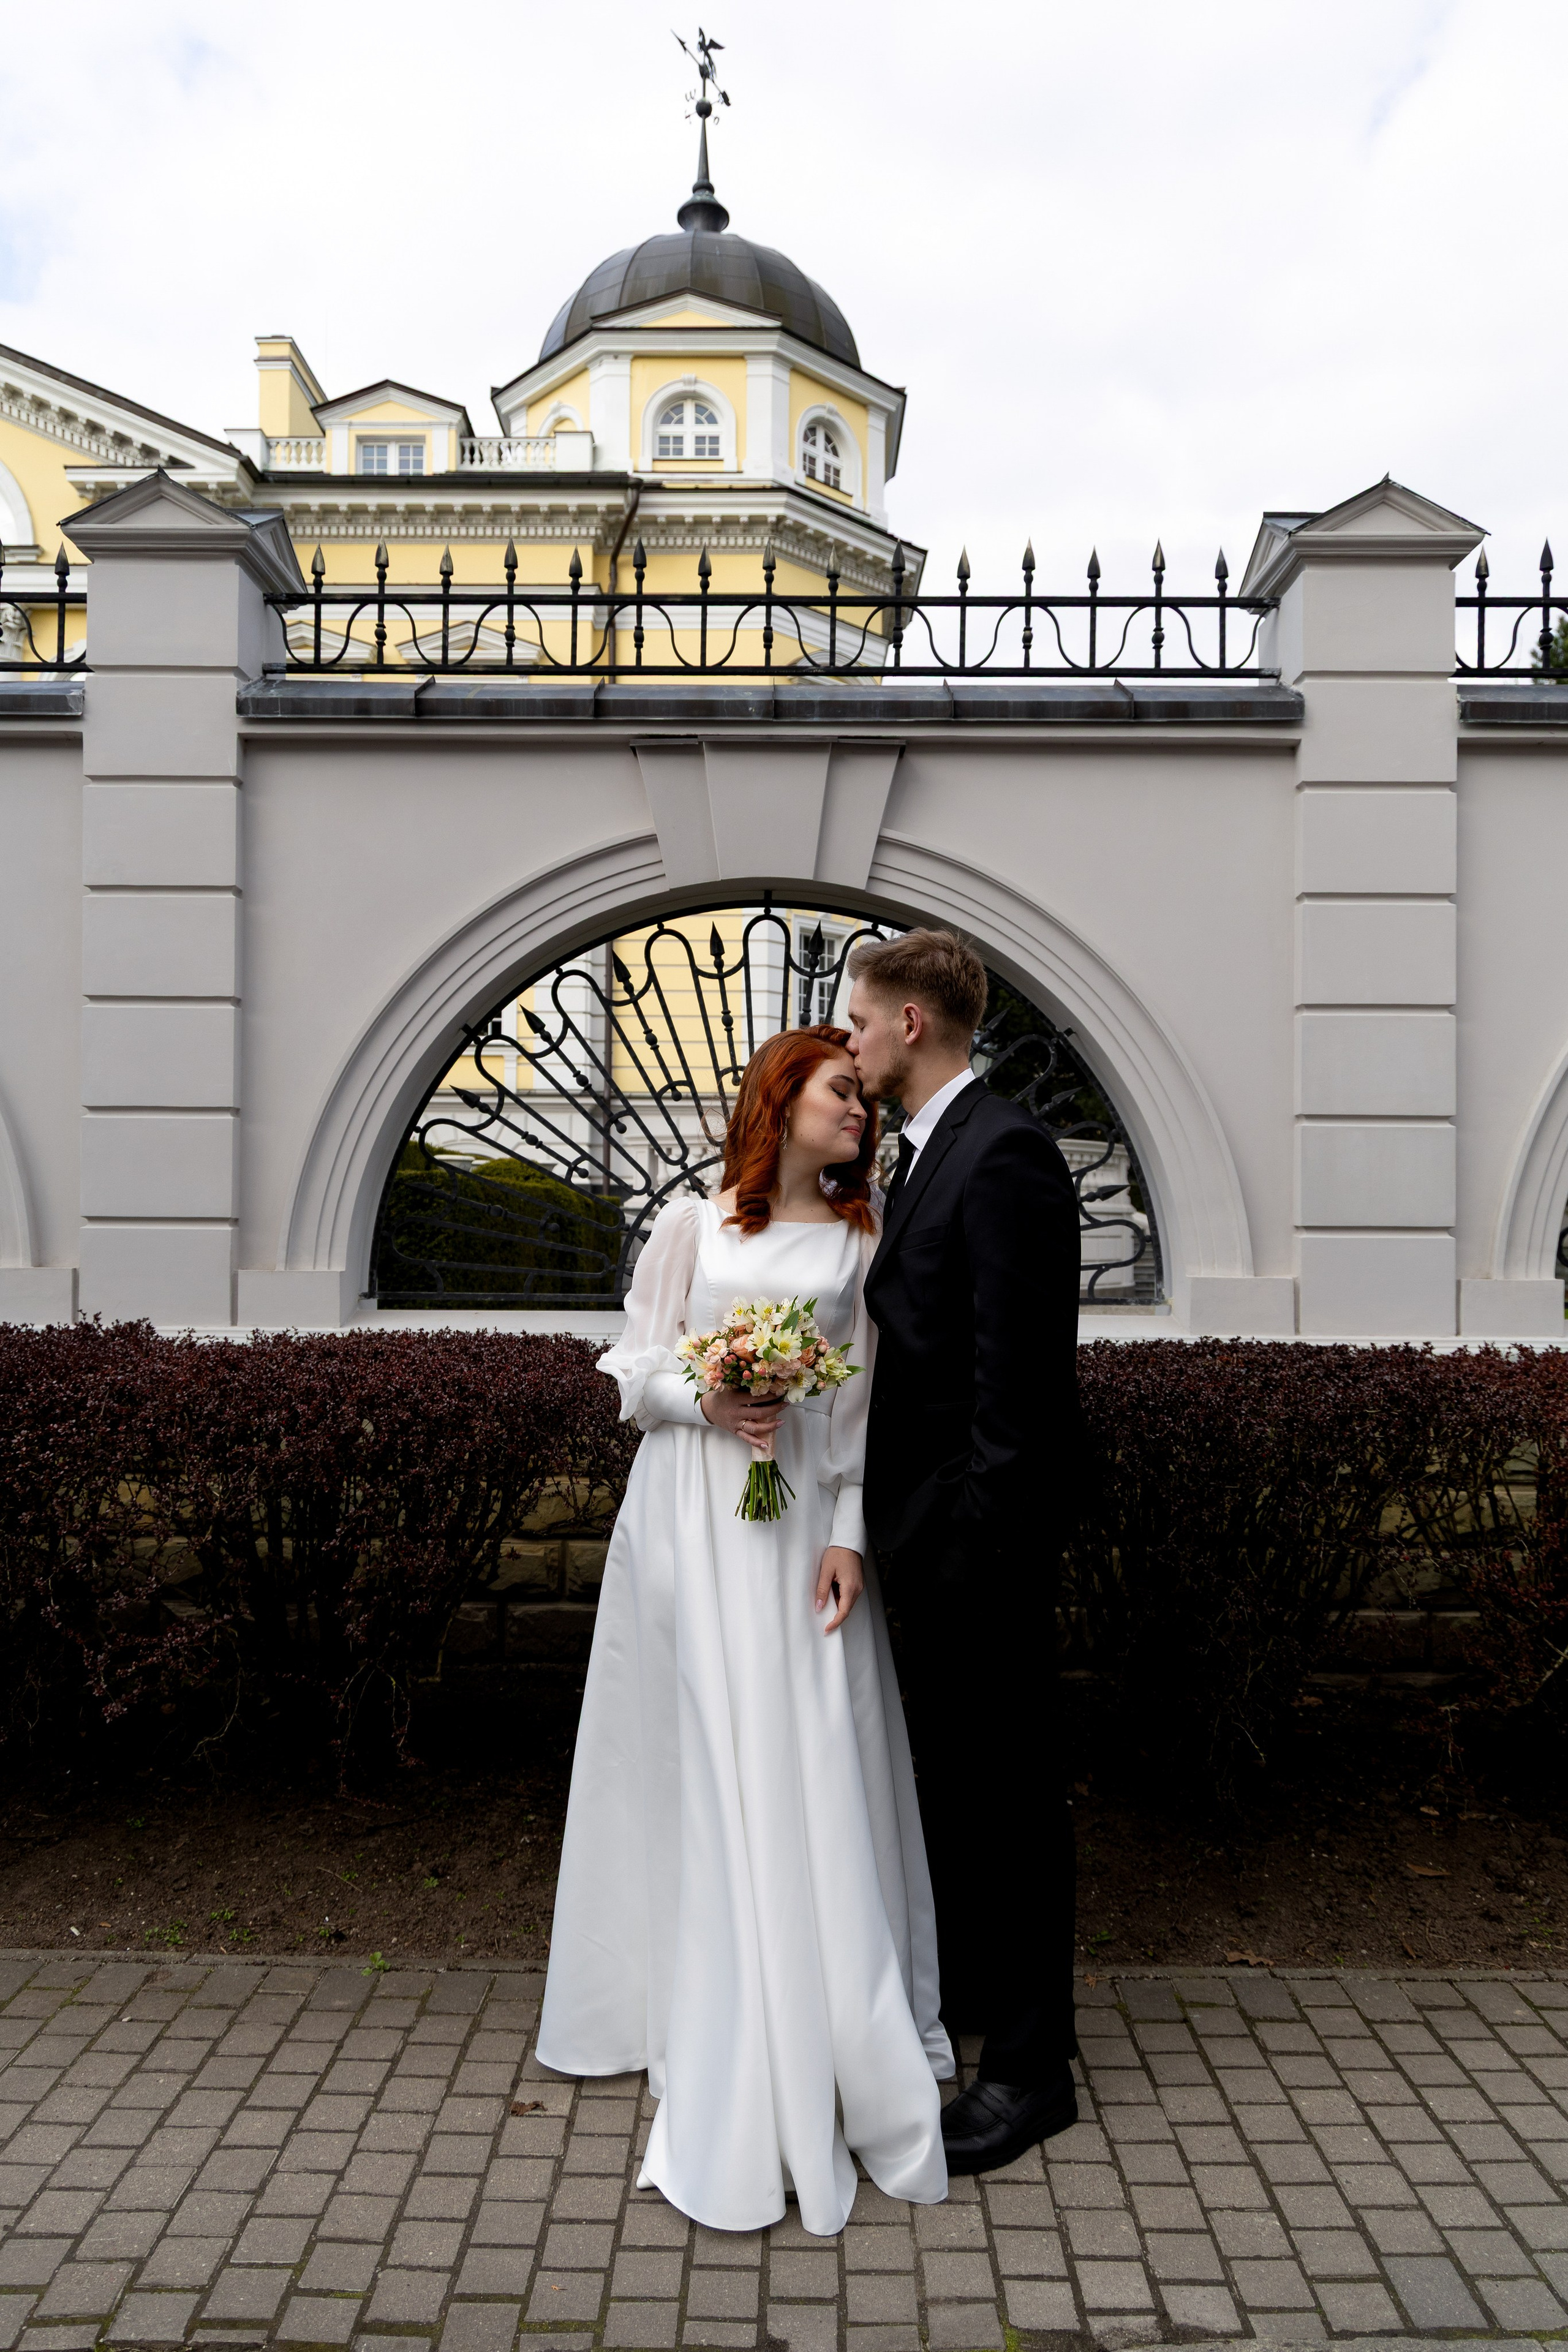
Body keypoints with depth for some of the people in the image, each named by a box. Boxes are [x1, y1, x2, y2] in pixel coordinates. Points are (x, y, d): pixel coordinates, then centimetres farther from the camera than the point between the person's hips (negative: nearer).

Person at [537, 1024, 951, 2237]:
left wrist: (851, 1536, -7)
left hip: (801, 1519, 1)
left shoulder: (862, 1240, 6)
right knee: (706, 1764, 2)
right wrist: (705, 1401, -15)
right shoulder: (691, 1224, 3)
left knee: (814, 1762, 1)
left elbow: (869, 1401, 2)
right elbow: (635, 1367, 5)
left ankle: (837, 2032, 16)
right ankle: (710, 2019, 17)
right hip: (692, 1515, -1)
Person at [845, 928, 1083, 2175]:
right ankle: (966, 1985, 42)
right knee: (948, 1768, 22)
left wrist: (996, 1547, -22)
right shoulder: (932, 1150, 12)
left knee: (1007, 1783, 3)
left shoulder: (1003, 1152, -19)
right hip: (926, 1526, 10)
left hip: (982, 1533, -10)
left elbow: (1017, 1373, -23)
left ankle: (1034, 2066, 19)